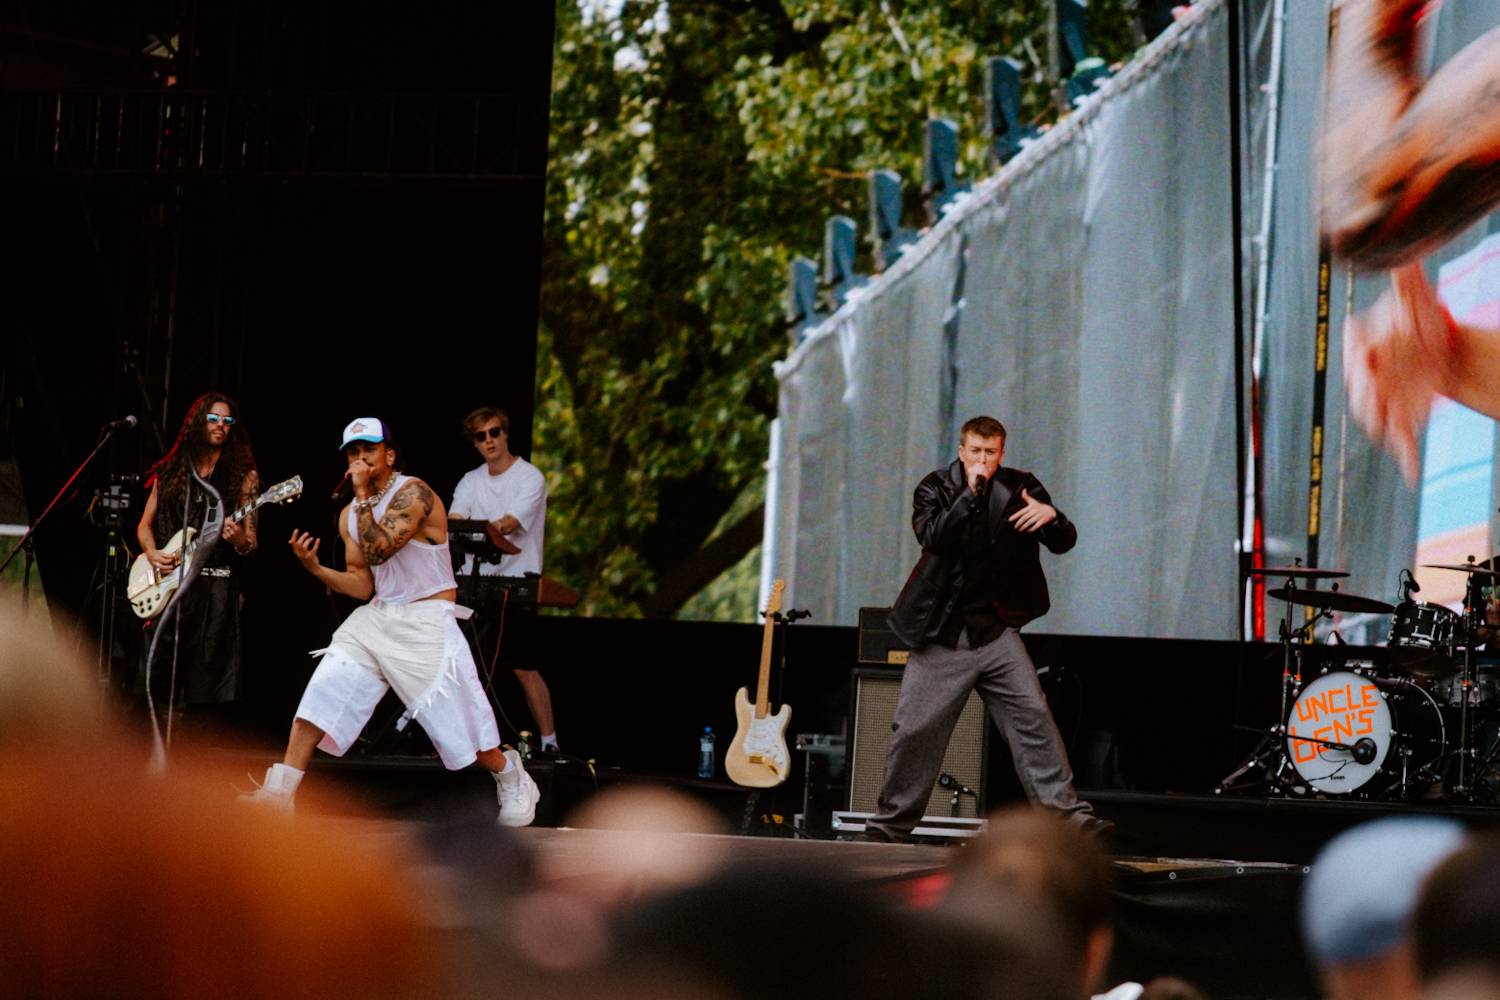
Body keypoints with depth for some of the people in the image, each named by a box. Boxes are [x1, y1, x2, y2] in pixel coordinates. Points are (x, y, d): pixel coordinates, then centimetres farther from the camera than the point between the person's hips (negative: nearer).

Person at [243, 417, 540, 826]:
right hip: (375, 618, 7)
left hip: (426, 621, -7)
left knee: (461, 724, -4)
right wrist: (315, 567, -7)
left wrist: (363, 495, -21)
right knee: (315, 704, -6)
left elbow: (378, 550, -26)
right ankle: (277, 795, -5)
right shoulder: (350, 514, 9)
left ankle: (513, 781, 20)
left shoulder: (413, 493, -14)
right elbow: (362, 585, 8)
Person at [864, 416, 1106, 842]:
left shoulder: (1020, 487, 3)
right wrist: (971, 493, -25)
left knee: (1033, 716, -12)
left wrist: (1051, 515, -23)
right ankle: (890, 821, 14)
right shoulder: (935, 488, -1)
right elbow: (933, 538, -19)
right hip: (940, 634, -1)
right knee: (915, 728, 1)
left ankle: (1066, 812, -13)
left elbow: (1064, 542, -1)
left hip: (995, 629, 1)